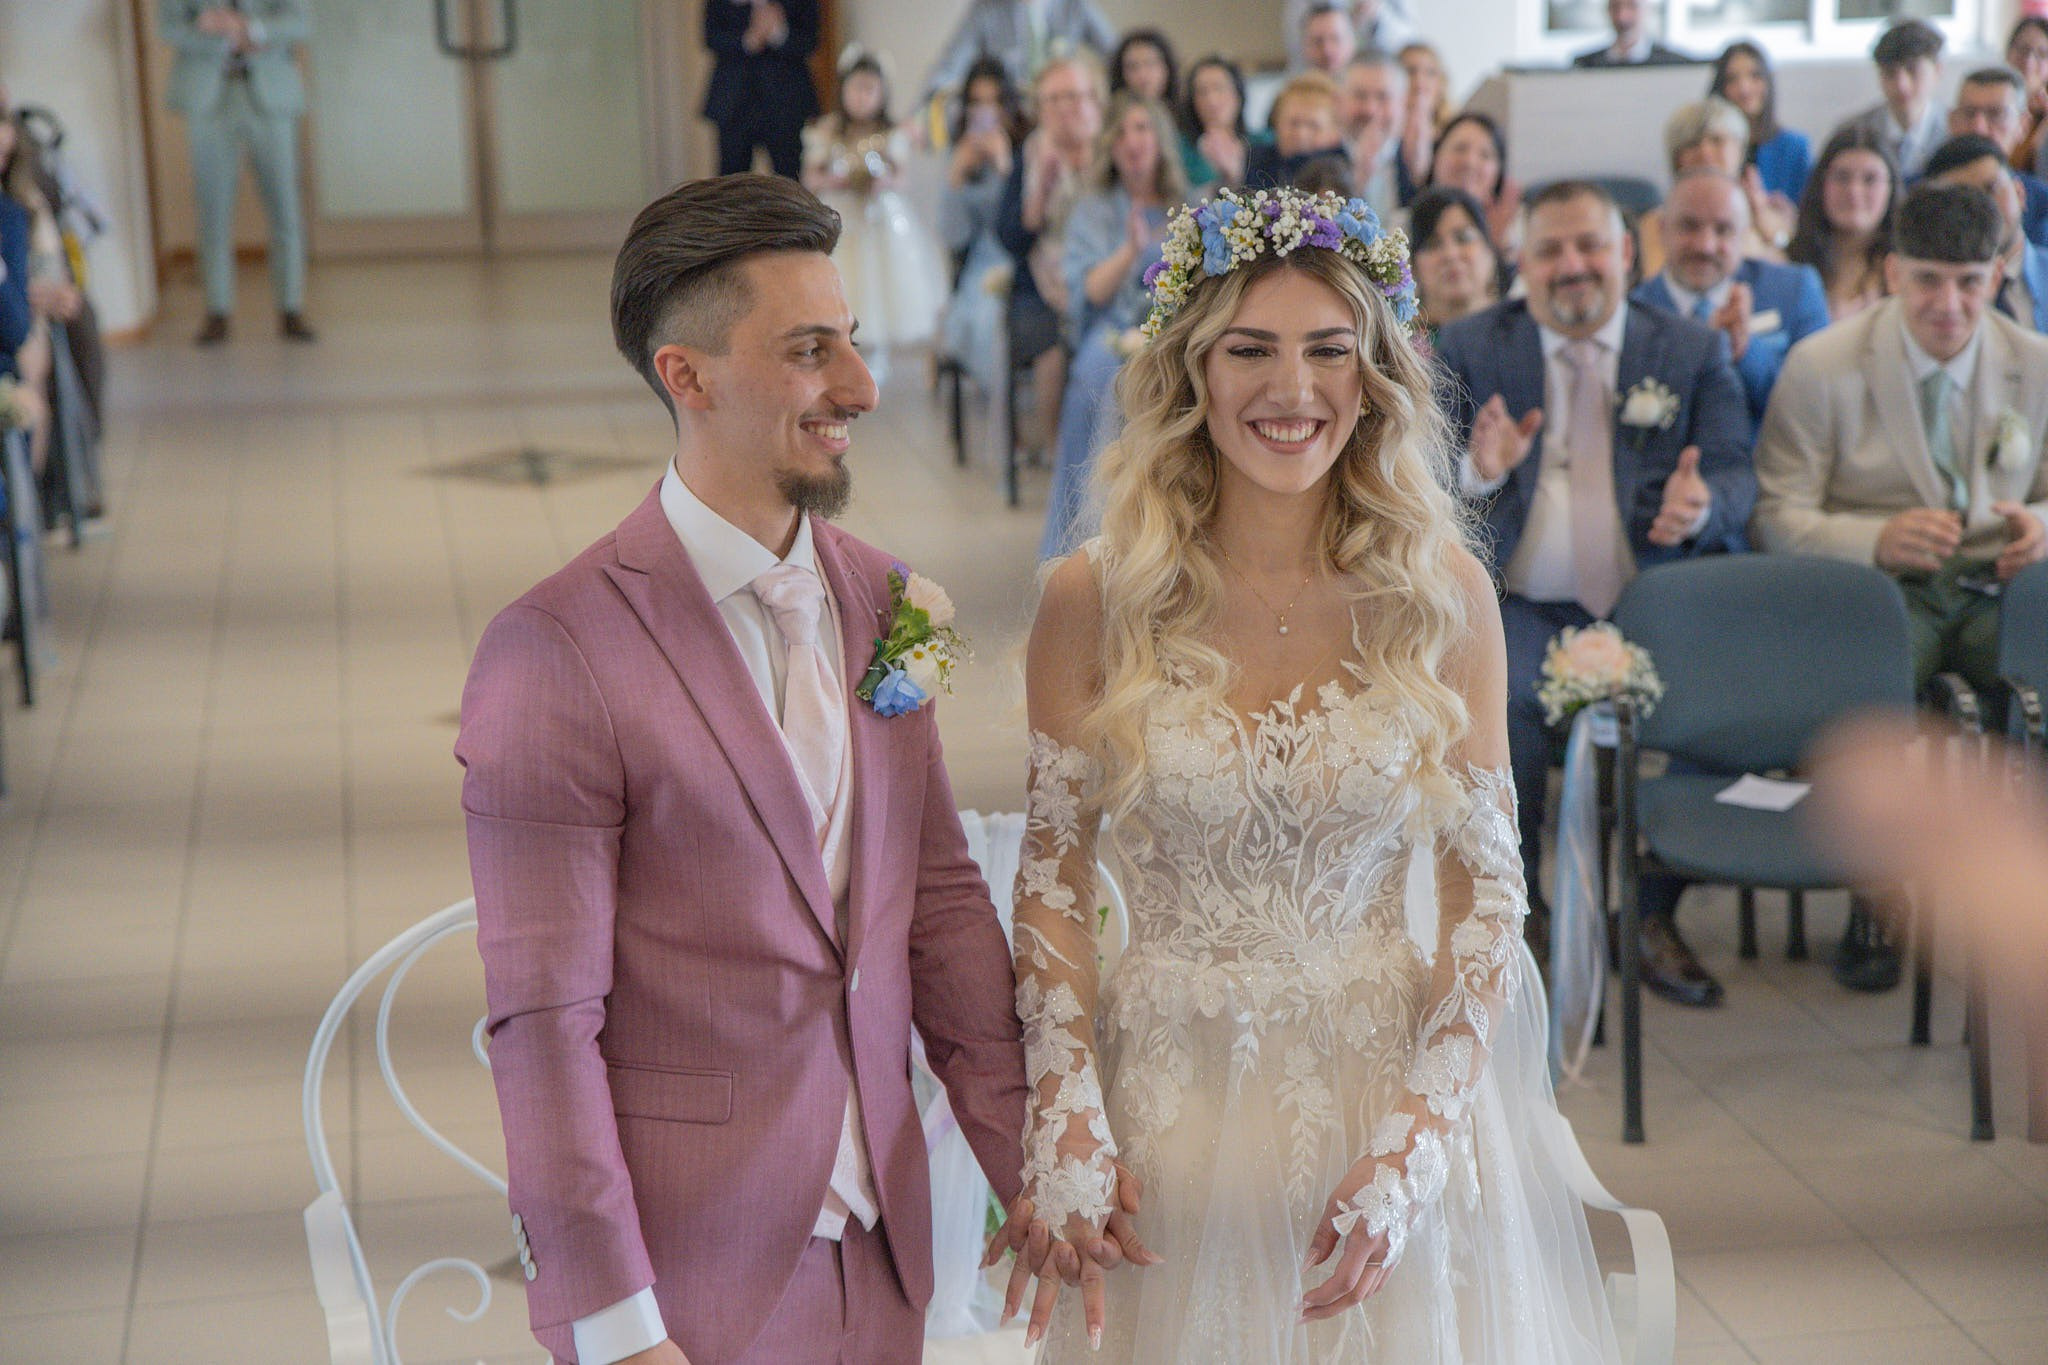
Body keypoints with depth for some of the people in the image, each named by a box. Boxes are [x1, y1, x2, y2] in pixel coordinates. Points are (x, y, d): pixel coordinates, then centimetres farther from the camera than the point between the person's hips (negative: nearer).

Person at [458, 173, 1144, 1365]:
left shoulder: (878, 597, 3)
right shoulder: (558, 653, -16)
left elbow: (941, 893, 8)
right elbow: (544, 1019, -15)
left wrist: (1026, 1157, 5)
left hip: (883, 1247, 6)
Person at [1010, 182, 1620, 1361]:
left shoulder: (1442, 595, -4)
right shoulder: (1094, 602, -5)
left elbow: (1487, 887, -3)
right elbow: (1052, 879, 0)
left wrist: (1417, 1140, -12)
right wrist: (1065, 1122, -10)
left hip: (1389, 1087, 0)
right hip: (1168, 1112, 0)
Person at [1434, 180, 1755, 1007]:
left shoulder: (1694, 353, 12)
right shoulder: (1467, 351, 9)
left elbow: (1737, 478, 4)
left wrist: (1701, 503, -21)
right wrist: (1476, 472, -23)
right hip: (1521, 608, -1)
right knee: (1500, 696, -33)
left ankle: (1657, 914, -9)